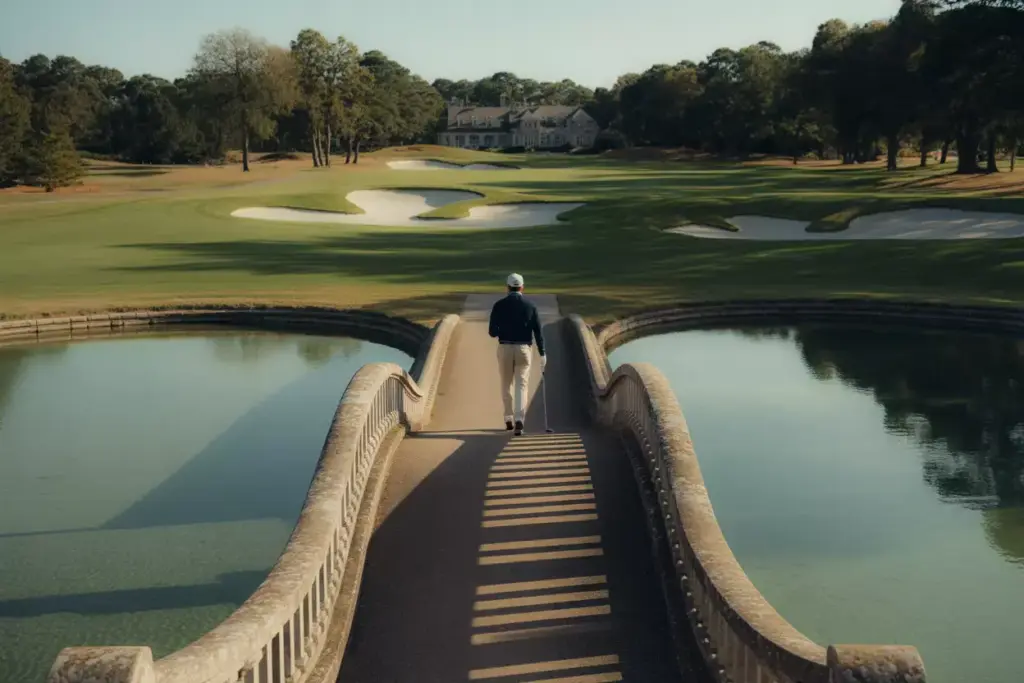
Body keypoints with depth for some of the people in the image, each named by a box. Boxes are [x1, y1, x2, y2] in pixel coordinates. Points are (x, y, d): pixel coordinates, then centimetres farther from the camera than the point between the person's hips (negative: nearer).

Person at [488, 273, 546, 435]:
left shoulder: (499, 305, -2)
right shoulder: (530, 306, 1)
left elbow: (492, 332, -4)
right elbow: (538, 331, -2)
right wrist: (542, 354, 1)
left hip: (505, 348, 0)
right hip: (524, 349, 0)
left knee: (507, 384, 16)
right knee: (521, 385, 0)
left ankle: (509, 419, 21)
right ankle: (519, 420, -16)